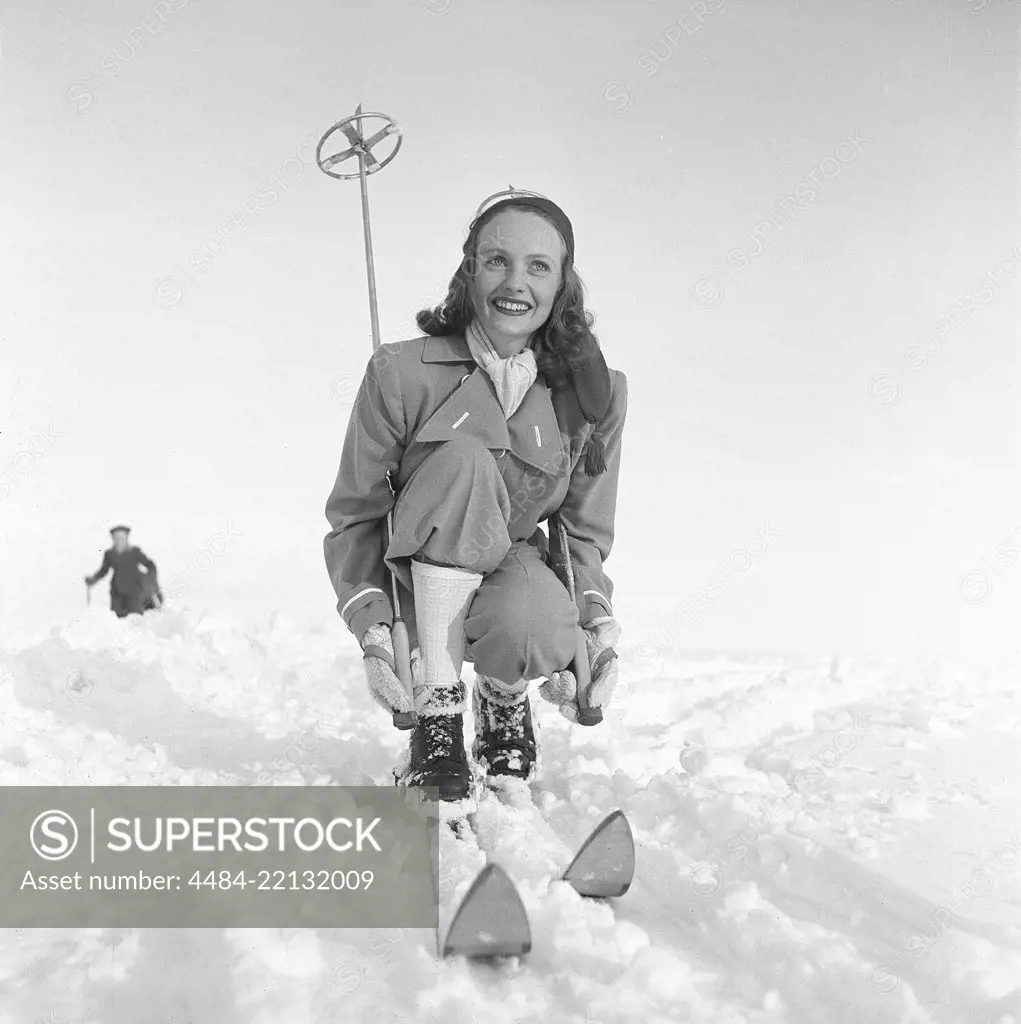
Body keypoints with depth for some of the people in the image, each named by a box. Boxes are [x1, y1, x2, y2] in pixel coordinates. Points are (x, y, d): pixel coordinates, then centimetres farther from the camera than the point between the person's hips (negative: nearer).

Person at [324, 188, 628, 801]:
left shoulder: (594, 394, -5)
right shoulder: (402, 373, -12)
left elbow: (585, 531, 3)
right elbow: (354, 515, -7)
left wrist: (595, 620, -13)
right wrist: (372, 625, -21)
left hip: (513, 565, 1)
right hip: (414, 581, -1)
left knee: (530, 626, -38)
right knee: (463, 458, -32)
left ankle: (504, 693, 3)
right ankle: (440, 706, -26)